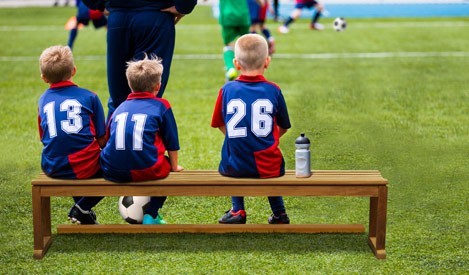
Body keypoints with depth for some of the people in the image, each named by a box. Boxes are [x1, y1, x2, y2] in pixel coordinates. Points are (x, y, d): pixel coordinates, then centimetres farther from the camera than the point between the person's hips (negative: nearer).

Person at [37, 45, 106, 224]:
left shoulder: (43, 100, 9)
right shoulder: (89, 97, -1)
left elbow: (44, 138, 15)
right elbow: (102, 139, 1)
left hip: (53, 169, 4)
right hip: (85, 167, -4)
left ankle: (81, 208, 29)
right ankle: (83, 208, 9)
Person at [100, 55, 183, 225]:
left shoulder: (120, 107, 19)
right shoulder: (161, 106, 8)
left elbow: (107, 137, 26)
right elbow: (171, 142, 12)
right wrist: (174, 166, 29)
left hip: (113, 172, 5)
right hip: (145, 171, -5)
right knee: (166, 165, 27)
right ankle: (151, 214, 16)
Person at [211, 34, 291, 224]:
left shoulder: (227, 90, -4)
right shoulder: (273, 90, -4)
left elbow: (220, 124, 8)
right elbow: (283, 127, 7)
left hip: (235, 167, 0)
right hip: (268, 168, 0)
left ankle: (237, 210, 28)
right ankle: (279, 213, 35)